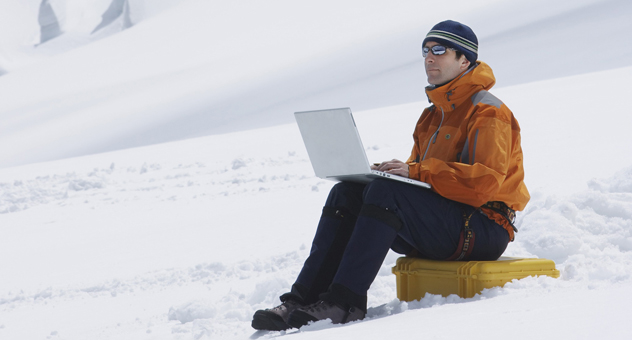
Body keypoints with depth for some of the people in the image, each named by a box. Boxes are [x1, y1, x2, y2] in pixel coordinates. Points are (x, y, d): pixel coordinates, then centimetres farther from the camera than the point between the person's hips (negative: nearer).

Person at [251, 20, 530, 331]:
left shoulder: (488, 113, -8)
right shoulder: (434, 114, 21)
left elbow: (486, 180, -22)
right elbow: (417, 172, 21)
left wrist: (417, 171, -24)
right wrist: (393, 170, -3)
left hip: (481, 230, -9)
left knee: (385, 193, -30)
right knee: (347, 193, -7)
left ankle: (344, 302, -32)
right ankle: (304, 299, -19)